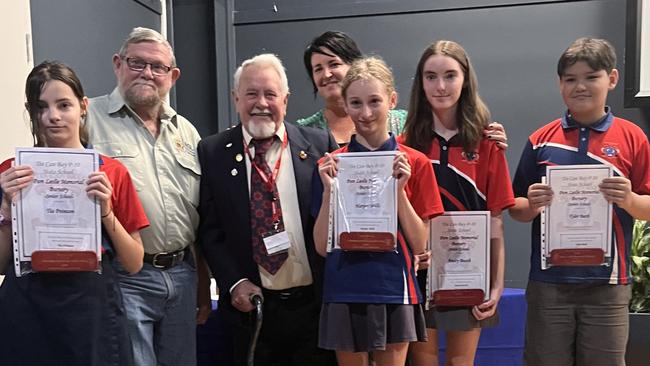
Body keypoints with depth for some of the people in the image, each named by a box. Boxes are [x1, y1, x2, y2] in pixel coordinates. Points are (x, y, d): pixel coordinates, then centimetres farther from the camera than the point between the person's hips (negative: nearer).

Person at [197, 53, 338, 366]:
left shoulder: (319, 144, 1)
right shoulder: (212, 152, 1)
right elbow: (209, 229, 1)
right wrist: (234, 282, -8)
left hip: (315, 304, 0)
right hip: (252, 305, 0)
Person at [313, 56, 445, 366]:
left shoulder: (414, 163, -1)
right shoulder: (331, 165, 1)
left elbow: (419, 245, -3)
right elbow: (322, 247, -1)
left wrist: (399, 189, -15)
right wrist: (328, 189, -14)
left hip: (394, 293, -1)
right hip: (344, 293, 1)